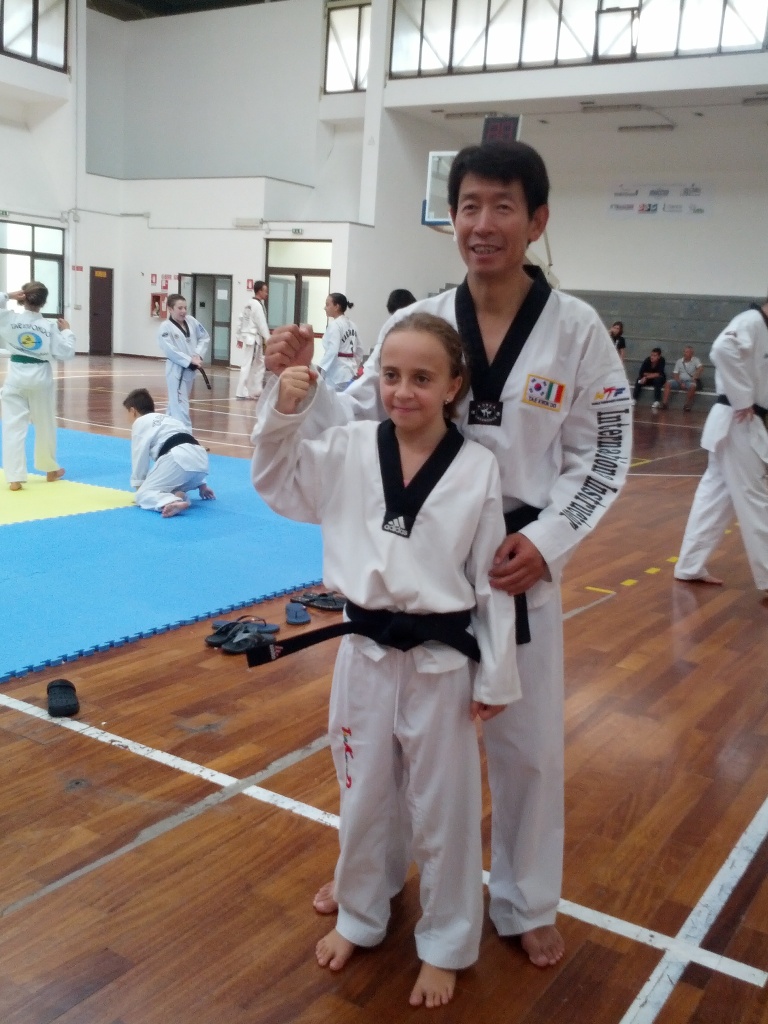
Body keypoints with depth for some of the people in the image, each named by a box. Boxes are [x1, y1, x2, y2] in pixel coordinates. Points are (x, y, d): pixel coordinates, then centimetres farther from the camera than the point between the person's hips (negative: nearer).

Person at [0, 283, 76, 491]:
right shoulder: (50, 326, -9)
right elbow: (65, 353, -6)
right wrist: (66, 331, 8)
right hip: (40, 377, 0)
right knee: (45, 425, 17)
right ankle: (50, 470, 34)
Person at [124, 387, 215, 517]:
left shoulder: (140, 423, 13)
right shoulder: (168, 419, 36)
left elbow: (140, 457, 8)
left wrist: (139, 486, 19)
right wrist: (201, 484, 39)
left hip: (177, 459, -8)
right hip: (200, 459, 8)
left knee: (143, 495, 1)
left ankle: (171, 503, -31)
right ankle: (178, 496, -3)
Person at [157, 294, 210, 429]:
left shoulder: (191, 321, 3)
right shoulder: (165, 327, -13)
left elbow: (205, 337, 10)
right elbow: (170, 351, -19)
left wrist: (199, 355, -5)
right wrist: (190, 360, -21)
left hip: (190, 369, 6)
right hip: (176, 369, -6)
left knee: (176, 401, 20)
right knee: (180, 402, -9)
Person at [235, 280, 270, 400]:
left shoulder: (250, 304, 15)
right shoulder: (257, 305, -14)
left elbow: (242, 321, 17)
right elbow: (262, 324, -18)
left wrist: (240, 338, 21)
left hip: (249, 337, 10)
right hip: (253, 339, -10)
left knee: (259, 364, 17)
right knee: (248, 365, -8)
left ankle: (255, 391, 22)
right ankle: (241, 392, -7)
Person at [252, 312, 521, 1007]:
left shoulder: (478, 468, -11)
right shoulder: (349, 450, -4)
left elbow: (491, 578, -6)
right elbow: (276, 482, 6)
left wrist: (495, 677, -3)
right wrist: (285, 414, -11)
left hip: (443, 664, -2)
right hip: (366, 654, 3)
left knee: (444, 814, 14)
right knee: (362, 801, 21)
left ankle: (446, 945, 37)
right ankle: (360, 918, 46)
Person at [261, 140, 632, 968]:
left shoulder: (576, 329, -8)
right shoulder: (418, 322, -4)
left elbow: (602, 454, -4)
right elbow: (361, 424, 1)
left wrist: (548, 539, -16)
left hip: (519, 560, -1)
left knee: (525, 741, 12)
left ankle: (525, 906, 37)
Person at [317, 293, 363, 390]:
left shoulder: (335, 325, -11)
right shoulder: (351, 325, 14)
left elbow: (332, 350, -21)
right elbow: (359, 349, 20)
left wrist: (319, 369, -19)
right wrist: (355, 367, 27)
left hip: (336, 371, -9)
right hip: (349, 370, 9)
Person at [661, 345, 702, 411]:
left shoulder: (696, 360, 1)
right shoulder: (679, 361, 12)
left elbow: (700, 368, -17)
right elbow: (675, 374, 7)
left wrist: (694, 378, -30)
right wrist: (680, 383, -10)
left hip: (690, 381, -3)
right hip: (680, 381, 4)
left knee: (692, 386, -37)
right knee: (668, 383, -21)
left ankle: (687, 405, -28)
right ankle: (664, 403, -31)